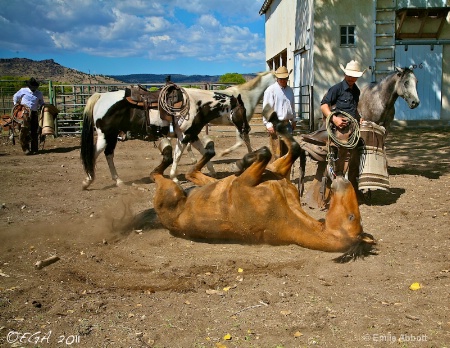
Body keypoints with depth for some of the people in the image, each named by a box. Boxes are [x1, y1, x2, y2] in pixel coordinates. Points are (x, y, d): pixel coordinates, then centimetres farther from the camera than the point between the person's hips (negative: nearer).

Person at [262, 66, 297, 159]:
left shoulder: (290, 90, 13)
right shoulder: (271, 90, -8)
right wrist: (268, 124, -16)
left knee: (286, 151, 13)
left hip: (287, 124, 7)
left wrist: (293, 120, 22)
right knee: (277, 153, -8)